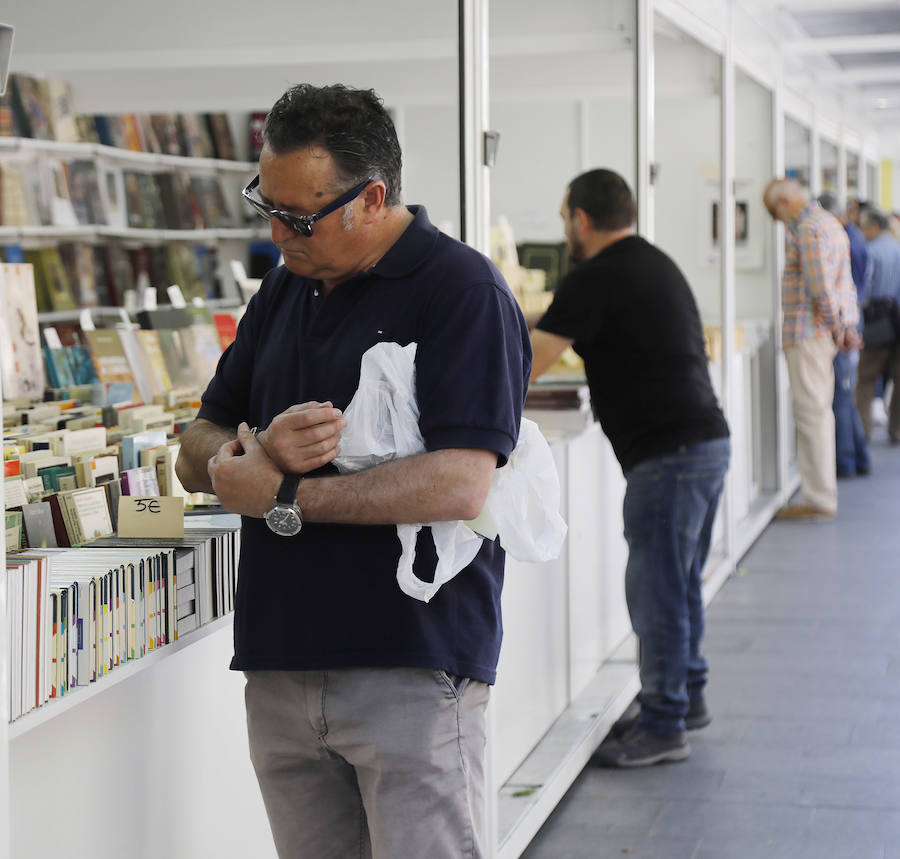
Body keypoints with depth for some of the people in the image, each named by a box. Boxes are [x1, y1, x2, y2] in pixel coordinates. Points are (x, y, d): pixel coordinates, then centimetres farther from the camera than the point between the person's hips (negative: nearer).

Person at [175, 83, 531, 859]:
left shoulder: (463, 290, -8)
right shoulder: (285, 289, 16)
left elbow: (460, 485, -20)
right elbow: (198, 456, 16)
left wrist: (284, 497, -14)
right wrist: (264, 448, -8)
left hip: (412, 669, -7)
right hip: (281, 668, 7)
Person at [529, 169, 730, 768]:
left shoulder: (597, 279, -12)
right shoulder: (657, 264, 17)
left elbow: (527, 365, -16)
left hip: (667, 454, -10)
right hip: (710, 440, 10)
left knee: (656, 589, -3)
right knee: (681, 582, 20)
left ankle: (663, 725, 3)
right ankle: (689, 696, 32)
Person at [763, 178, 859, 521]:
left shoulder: (807, 228, -14)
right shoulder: (829, 222, 19)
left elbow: (819, 284, -21)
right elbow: (845, 283, 19)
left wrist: (835, 325, -11)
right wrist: (846, 325, 16)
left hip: (808, 332, -10)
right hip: (825, 333, 10)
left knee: (811, 412, -7)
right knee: (819, 412, 13)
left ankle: (819, 501, -6)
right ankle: (822, 495, 18)